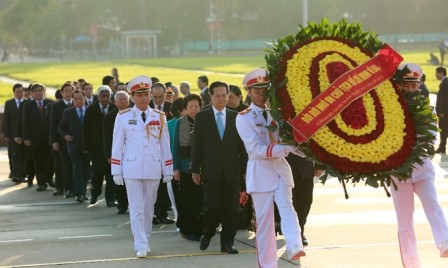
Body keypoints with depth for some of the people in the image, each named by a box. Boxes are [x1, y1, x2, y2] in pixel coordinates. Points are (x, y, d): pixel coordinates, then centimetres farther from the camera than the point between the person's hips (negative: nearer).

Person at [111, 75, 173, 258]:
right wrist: (116, 172, -2)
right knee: (136, 208, -4)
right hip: (132, 169, -2)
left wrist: (168, 170, 6)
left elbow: (165, 145, 7)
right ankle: (141, 246, -4)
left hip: (153, 169, 2)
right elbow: (117, 145, 1)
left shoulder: (159, 117, 4)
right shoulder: (123, 117, -1)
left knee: (149, 207, 11)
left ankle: (145, 240, 24)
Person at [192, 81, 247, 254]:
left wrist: (244, 168, 3)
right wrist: (195, 169, 1)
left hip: (231, 170, 1)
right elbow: (197, 145, 4)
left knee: (231, 208, 1)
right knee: (212, 206, -5)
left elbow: (241, 145, 7)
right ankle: (207, 234, 20)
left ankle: (227, 242, 11)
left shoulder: (235, 117, 7)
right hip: (211, 170, -1)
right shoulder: (201, 117, 4)